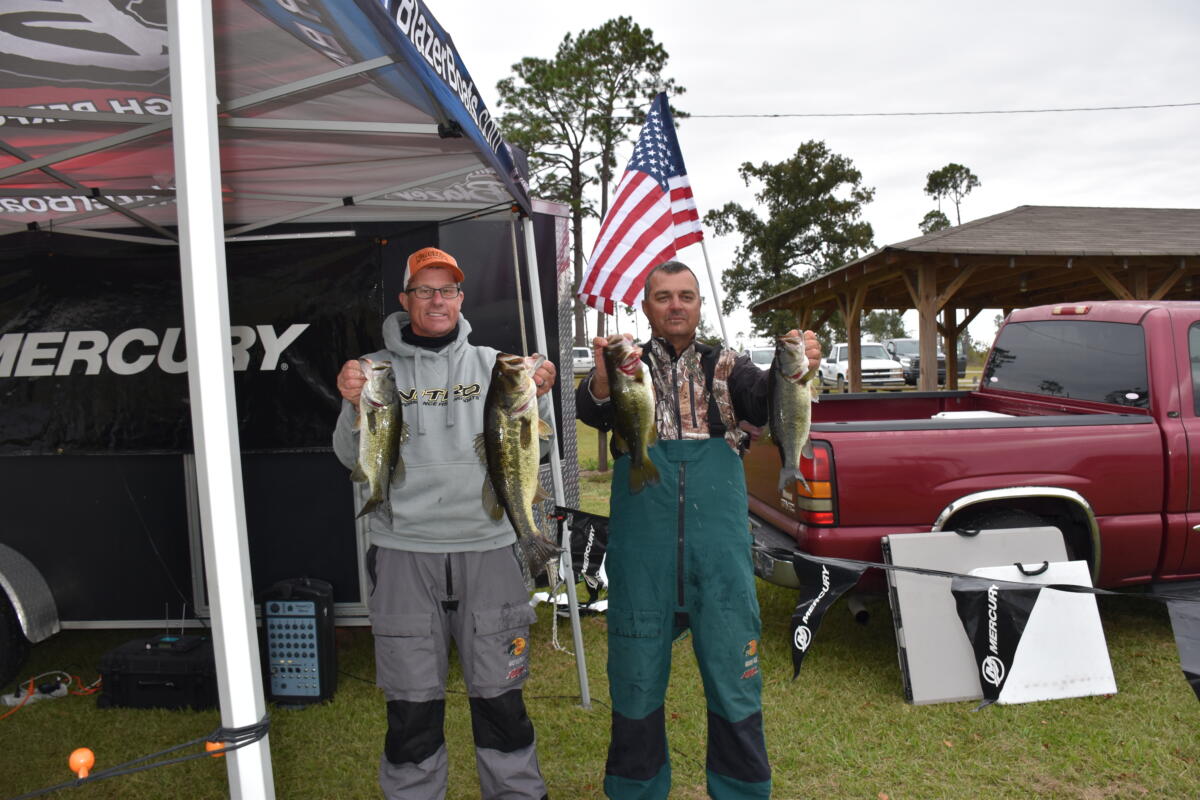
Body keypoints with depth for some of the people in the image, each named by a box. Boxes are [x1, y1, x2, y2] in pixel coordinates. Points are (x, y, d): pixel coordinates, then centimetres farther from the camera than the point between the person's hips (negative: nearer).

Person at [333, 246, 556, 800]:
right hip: (404, 551, 0)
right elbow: (354, 459, -1)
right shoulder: (378, 369, 5)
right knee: (412, 700, 8)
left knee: (499, 692, 9)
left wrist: (536, 399, -13)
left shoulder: (491, 364, 8)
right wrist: (354, 407, -17)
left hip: (487, 546, 1)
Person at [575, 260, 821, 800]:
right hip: (642, 553, 0)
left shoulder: (727, 367, 9)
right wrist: (602, 380, -37)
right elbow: (591, 412, -15)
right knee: (636, 683, 13)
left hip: (720, 550, 1)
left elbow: (764, 406, -10)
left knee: (734, 680, 9)